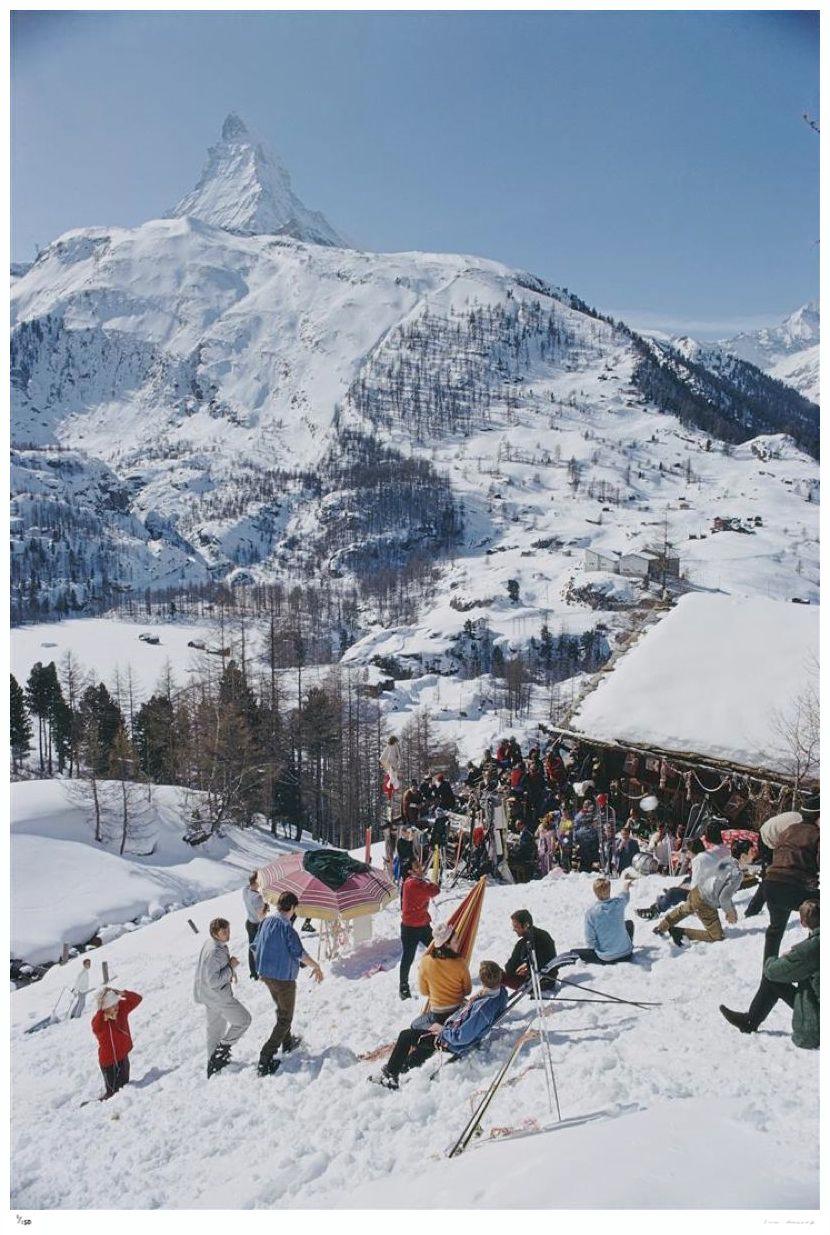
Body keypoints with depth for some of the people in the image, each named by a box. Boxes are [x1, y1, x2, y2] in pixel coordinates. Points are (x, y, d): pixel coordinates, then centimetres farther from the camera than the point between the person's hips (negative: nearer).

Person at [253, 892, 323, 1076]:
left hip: (265, 974, 8)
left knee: (281, 1009, 28)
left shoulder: (266, 921, -1)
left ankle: (287, 1043, 44)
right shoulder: (286, 926, -25)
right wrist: (316, 966, -8)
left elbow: (256, 946, 9)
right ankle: (265, 1060, 1)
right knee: (285, 1018, 5)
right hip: (283, 978, -8)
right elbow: (299, 953, -23)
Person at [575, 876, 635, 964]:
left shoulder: (591, 913, -20)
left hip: (606, 958, -2)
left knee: (574, 952, 18)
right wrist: (625, 885, 35)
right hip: (626, 954, 2)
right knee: (629, 923, 29)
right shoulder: (618, 903, -14)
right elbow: (625, 894, 13)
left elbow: (590, 941, -15)